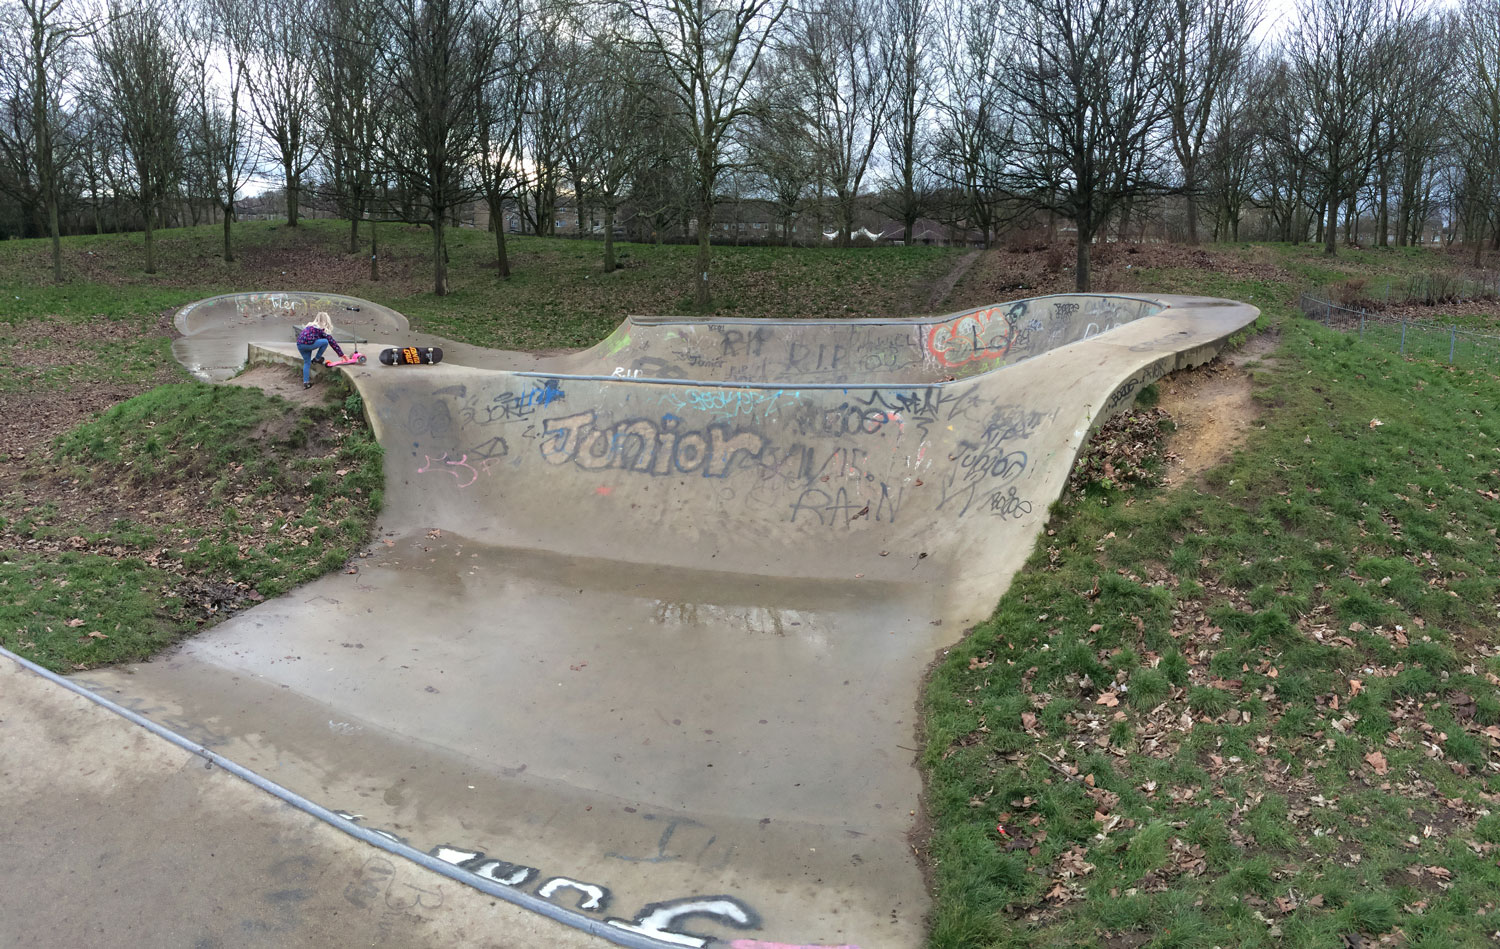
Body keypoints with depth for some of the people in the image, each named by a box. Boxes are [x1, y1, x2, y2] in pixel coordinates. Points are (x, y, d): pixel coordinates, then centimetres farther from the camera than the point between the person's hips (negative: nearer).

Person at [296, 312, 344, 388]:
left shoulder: (310, 326, 28)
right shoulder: (323, 329, 8)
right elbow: (332, 342, 9)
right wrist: (341, 354, 13)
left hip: (299, 345, 8)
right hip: (308, 344, -8)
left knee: (307, 362, 19)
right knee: (325, 341, 4)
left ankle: (306, 382, 17)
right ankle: (317, 359, 14)